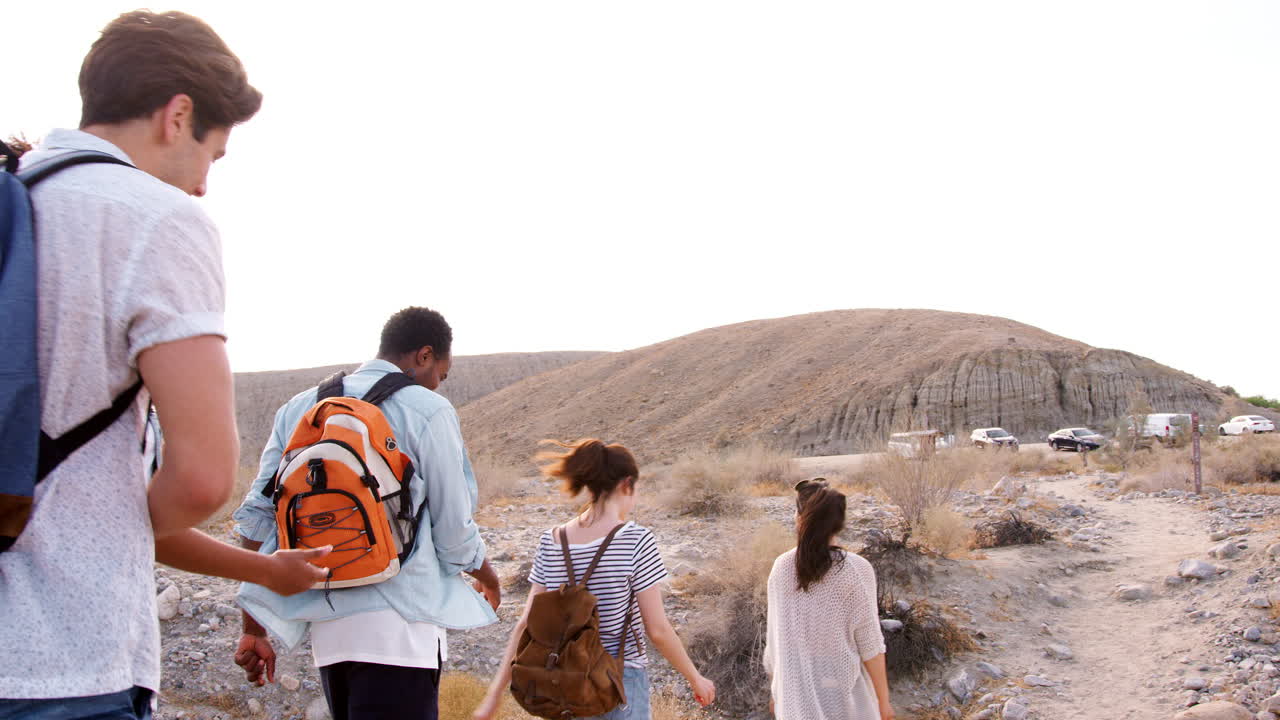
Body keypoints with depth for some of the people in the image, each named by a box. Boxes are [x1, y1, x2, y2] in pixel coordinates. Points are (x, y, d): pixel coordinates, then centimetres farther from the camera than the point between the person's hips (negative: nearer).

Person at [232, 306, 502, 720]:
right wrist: (487, 577, 18)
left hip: (326, 627, 6)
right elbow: (454, 531, -3)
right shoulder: (427, 410, -5)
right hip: (397, 625, -6)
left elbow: (257, 517, 8)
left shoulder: (299, 408, 11)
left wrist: (254, 630, 12)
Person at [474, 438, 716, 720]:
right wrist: (696, 679, 2)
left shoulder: (551, 543, 0)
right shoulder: (636, 540, -14)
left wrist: (496, 692, 5)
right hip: (621, 684, -5)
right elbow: (657, 630, -12)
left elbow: (527, 625, -1)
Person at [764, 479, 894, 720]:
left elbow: (774, 636, 2)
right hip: (843, 691, -3)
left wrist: (775, 689, 15)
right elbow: (869, 642, -12)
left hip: (796, 692, 3)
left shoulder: (781, 567, -5)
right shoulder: (857, 570, -14)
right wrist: (883, 698, -2)